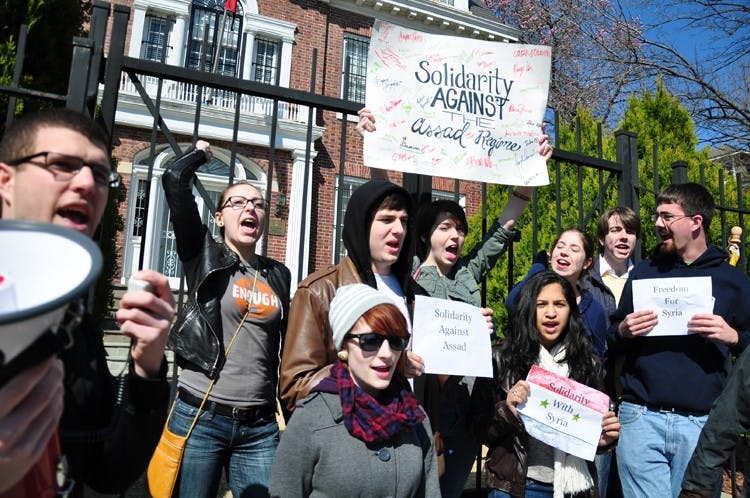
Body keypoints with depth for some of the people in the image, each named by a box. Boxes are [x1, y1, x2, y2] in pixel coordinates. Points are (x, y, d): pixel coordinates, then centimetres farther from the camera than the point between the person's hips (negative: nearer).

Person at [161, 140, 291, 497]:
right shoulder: (204, 256, -1)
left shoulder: (279, 275, 8)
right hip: (200, 417, -3)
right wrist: (201, 154, 9)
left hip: (260, 427, 3)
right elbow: (174, 180, -11)